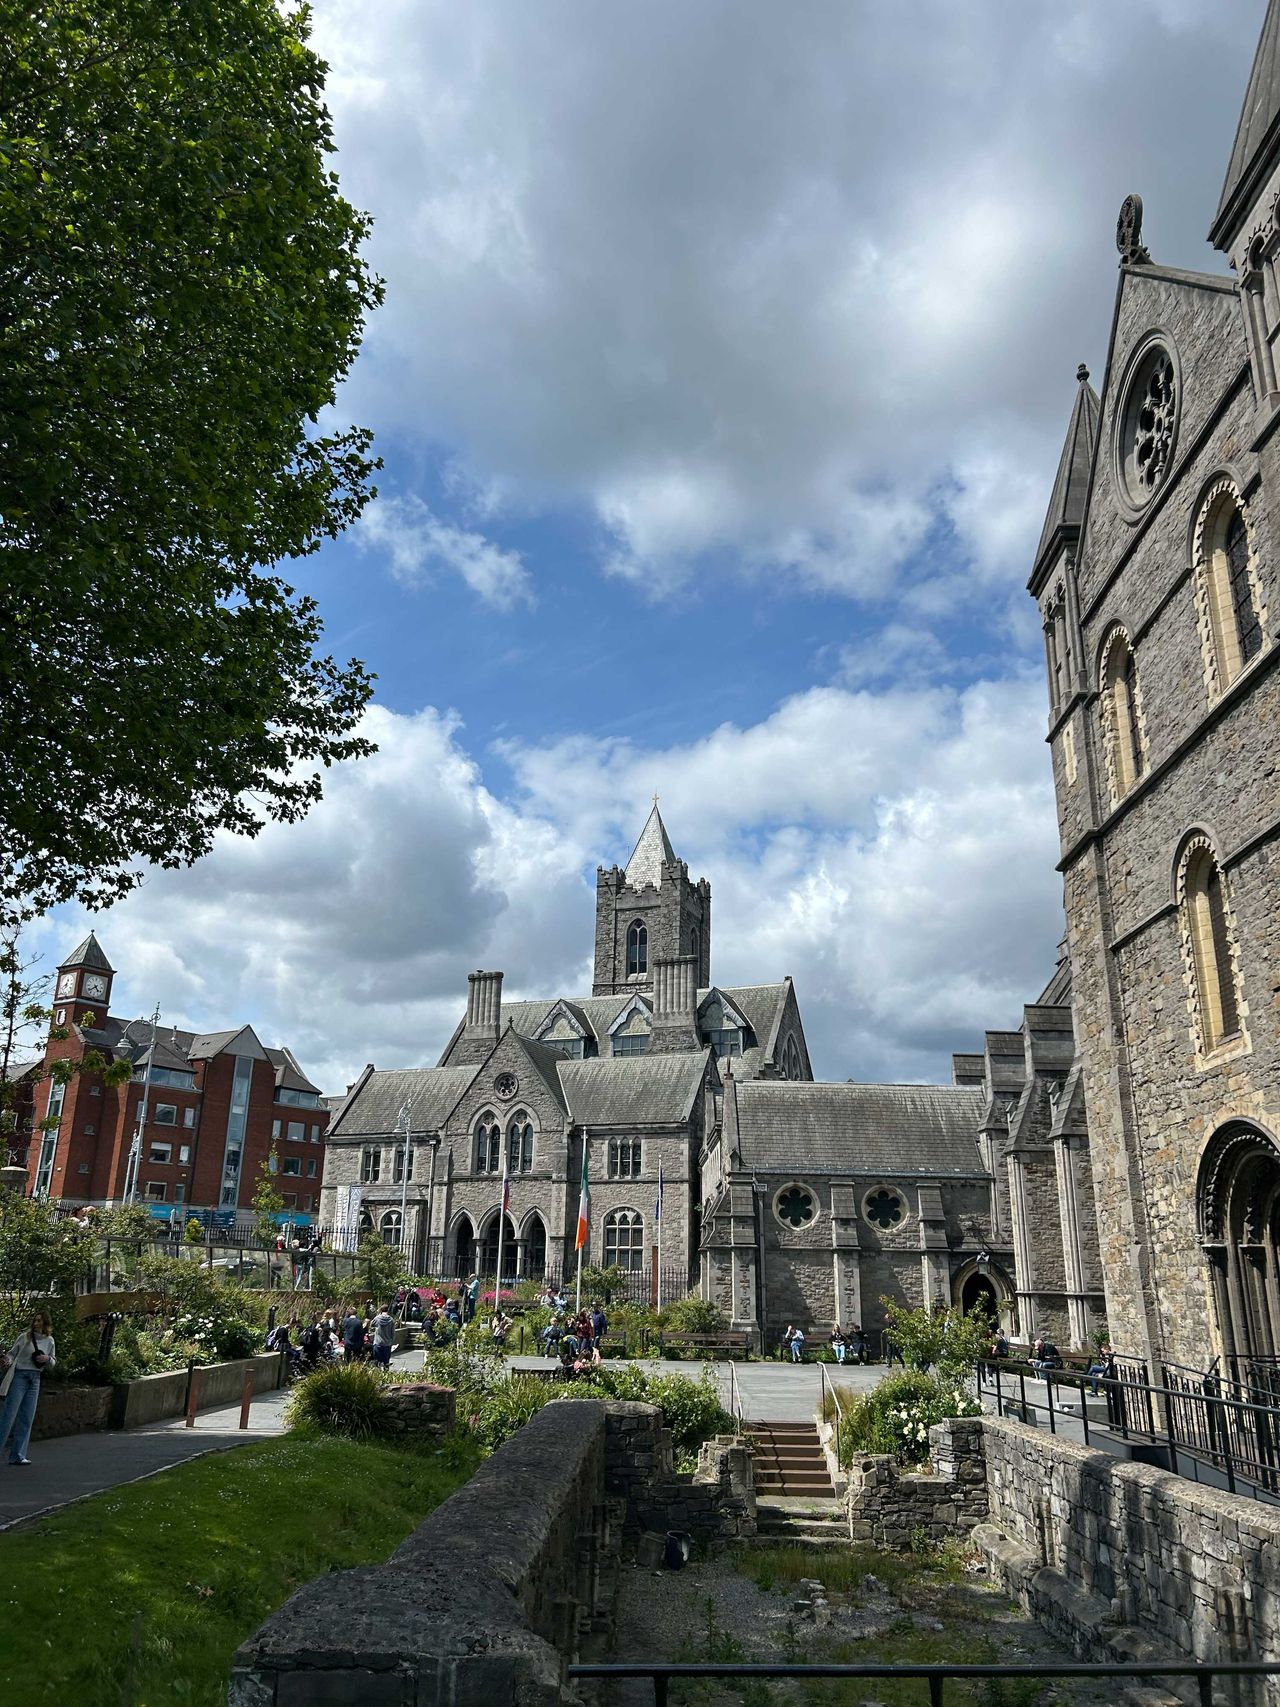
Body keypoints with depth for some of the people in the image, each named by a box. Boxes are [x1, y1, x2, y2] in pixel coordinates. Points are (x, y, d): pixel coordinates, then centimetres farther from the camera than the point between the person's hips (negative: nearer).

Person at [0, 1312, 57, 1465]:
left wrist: (48, 1359, -6)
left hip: (35, 1379, 4)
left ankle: (17, 1455, 12)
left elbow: (53, 1363, 16)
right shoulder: (25, 1337, -2)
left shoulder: (49, 1341, 9)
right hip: (19, 1376, -4)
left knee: (27, 1418, 6)